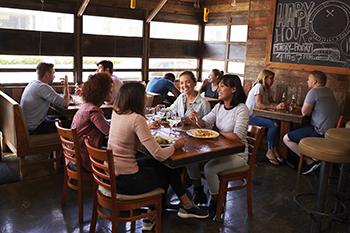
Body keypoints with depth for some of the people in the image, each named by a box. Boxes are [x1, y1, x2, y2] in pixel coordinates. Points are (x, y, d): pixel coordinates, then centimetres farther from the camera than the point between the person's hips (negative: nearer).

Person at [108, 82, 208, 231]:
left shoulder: (116, 113, 2)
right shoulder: (137, 119, -23)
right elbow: (159, 155, -23)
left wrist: (146, 128, 16)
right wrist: (175, 146, -4)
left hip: (111, 174, 8)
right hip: (125, 181, -8)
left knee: (155, 163, 22)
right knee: (169, 170, 13)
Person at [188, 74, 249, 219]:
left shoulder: (241, 109, -19)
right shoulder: (219, 106, 4)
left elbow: (236, 137, -26)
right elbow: (205, 122, 6)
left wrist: (219, 132, -13)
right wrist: (196, 119, -16)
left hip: (237, 154, -7)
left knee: (209, 168, -28)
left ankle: (214, 203, -1)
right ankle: (198, 192, 15)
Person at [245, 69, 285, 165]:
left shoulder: (267, 89, 15)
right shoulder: (258, 87, -13)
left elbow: (271, 102, 13)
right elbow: (259, 104, -21)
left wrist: (279, 105, -9)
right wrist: (276, 107, -23)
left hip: (260, 114, 8)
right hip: (251, 115, -8)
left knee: (278, 123, -15)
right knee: (273, 125, -25)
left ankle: (274, 150, -12)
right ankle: (270, 151, -14)